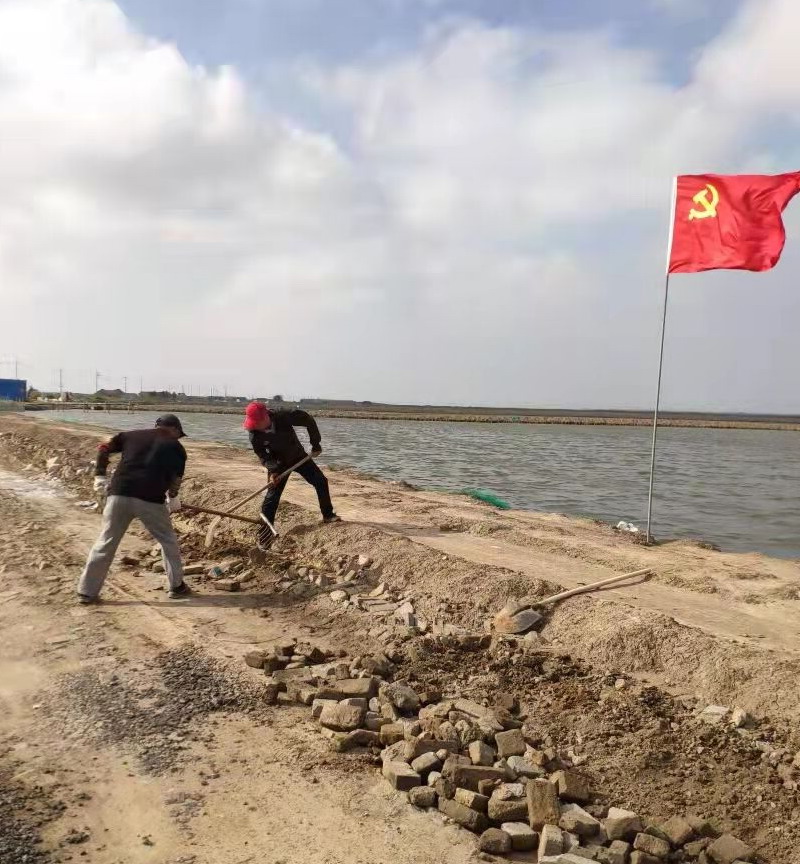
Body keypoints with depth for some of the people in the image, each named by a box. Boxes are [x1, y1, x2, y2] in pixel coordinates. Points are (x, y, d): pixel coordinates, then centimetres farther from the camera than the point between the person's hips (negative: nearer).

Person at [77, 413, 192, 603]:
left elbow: (104, 448, 14)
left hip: (119, 494, 3)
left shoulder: (131, 435, 22)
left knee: (105, 544, 11)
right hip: (150, 499, -3)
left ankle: (87, 591, 14)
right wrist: (173, 497, 15)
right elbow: (176, 476, 2)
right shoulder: (175, 446, 12)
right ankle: (177, 587, 21)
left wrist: (100, 476, 16)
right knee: (168, 541, 15)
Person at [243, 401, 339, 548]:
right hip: (278, 464, -1)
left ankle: (328, 515, 19)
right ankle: (265, 532, -1)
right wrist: (272, 470, -31)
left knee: (321, 481, 1)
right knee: (272, 496, -9)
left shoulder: (284, 417, -31)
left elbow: (308, 420, -18)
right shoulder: (254, 435, -25)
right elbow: (263, 456, -13)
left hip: (299, 457, 1)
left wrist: (316, 444, -15)